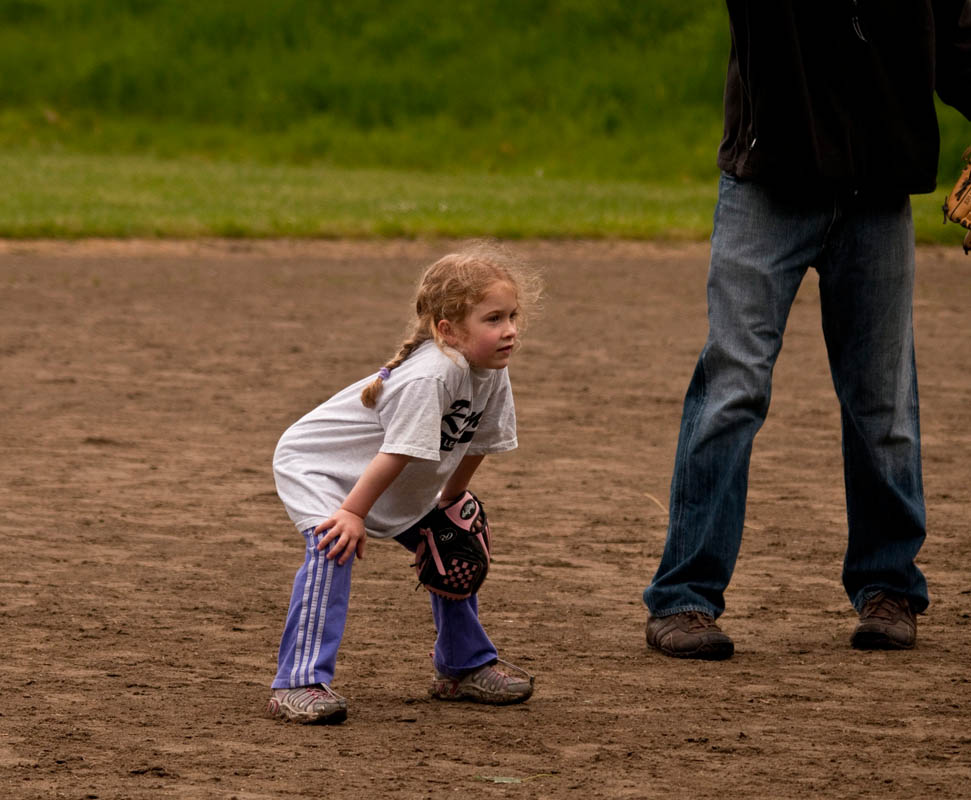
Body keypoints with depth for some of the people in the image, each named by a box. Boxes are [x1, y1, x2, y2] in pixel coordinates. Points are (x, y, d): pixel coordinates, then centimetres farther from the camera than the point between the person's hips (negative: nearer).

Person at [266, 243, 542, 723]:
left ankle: (464, 667, 31)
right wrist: (353, 513, -32)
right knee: (333, 549, -30)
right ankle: (299, 684, -34)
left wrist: (450, 501, 8)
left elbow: (476, 445, 3)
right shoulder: (430, 375, -38)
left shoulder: (492, 375, -11)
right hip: (315, 463, -9)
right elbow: (399, 452, -35)